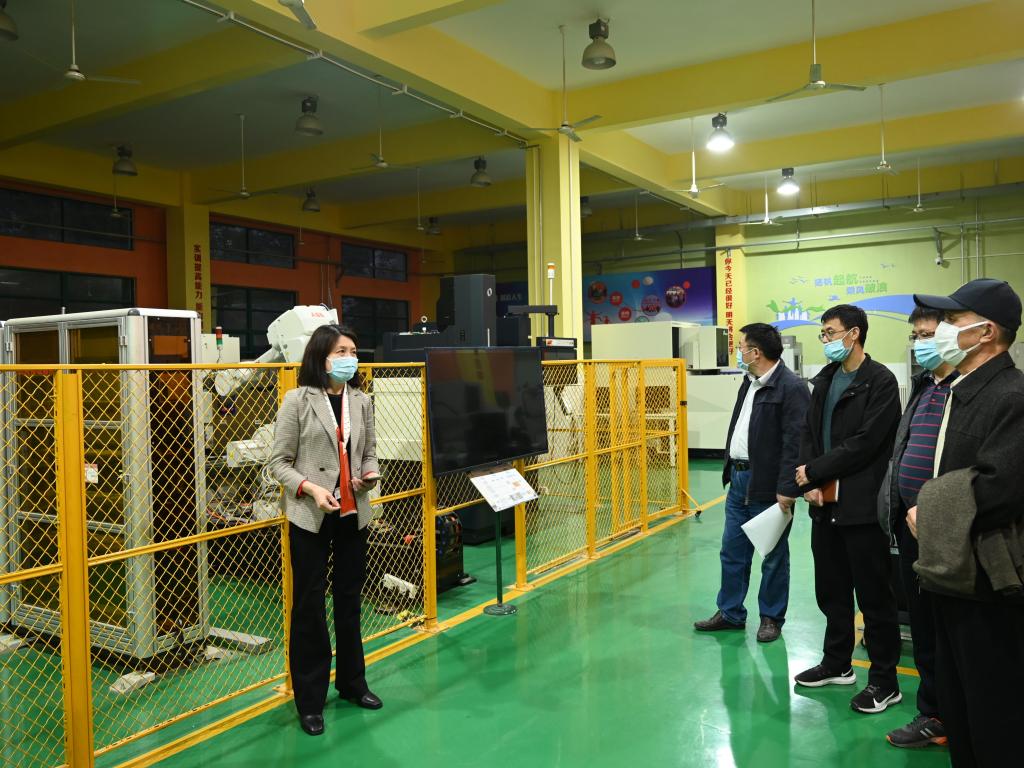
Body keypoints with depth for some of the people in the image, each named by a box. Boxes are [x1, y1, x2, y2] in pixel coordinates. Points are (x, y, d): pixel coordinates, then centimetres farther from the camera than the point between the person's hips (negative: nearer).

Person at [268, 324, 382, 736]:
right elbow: (279, 462, -6)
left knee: (350, 600, 16)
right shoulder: (297, 400, -7)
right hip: (310, 516, -4)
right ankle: (309, 700, 18)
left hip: (353, 513, 5)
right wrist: (311, 488, -21)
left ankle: (352, 683, 34)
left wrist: (370, 474, -6)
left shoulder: (361, 402, 6)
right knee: (309, 605, 4)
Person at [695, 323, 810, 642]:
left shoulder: (791, 387, -17)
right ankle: (730, 613, 27)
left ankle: (772, 618, 23)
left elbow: (795, 443, -21)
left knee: (774, 557, 8)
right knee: (732, 551, 15)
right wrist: (730, 471, 16)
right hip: (739, 480, 9)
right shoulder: (749, 383, 13)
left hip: (768, 486, -9)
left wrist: (787, 489, -23)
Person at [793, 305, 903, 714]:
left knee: (873, 595, 4)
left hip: (862, 506, -7)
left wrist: (814, 471, -12)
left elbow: (865, 443, -18)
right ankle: (838, 664, 32)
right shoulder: (825, 380, 13)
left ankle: (884, 680, 17)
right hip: (825, 504, 7)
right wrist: (810, 483, -3)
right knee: (831, 589, 16)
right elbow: (809, 433, 11)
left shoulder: (880, 381, -10)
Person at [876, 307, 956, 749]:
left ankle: (936, 716, 20)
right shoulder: (923, 386, 14)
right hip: (911, 522, 8)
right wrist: (901, 509, 10)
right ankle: (934, 712, 29)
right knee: (922, 623, 16)